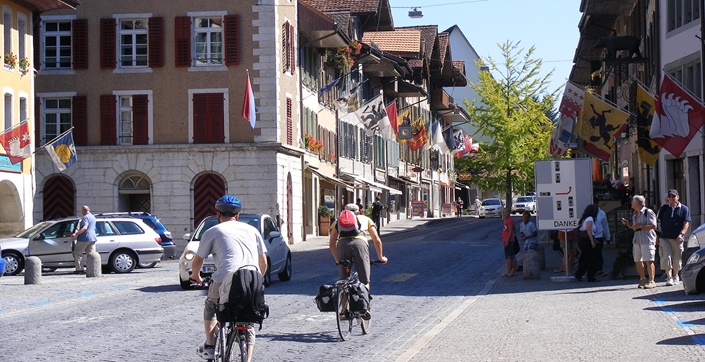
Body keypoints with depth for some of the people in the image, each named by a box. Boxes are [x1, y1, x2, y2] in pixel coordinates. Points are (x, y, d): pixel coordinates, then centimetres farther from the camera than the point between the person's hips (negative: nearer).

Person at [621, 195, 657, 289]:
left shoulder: (648, 212, -7)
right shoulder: (635, 214, 19)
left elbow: (653, 226, -14)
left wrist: (640, 226, -18)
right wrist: (627, 223, 11)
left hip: (647, 239, -8)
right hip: (637, 240, 8)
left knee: (648, 261, -9)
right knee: (637, 261, 8)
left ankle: (651, 281, -6)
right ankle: (642, 279, 22)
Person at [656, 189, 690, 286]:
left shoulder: (684, 209, 6)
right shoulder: (664, 208, 10)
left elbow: (686, 223, 0)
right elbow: (658, 221, 13)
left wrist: (681, 234, -15)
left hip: (677, 238, 0)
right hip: (664, 237, 0)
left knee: (677, 258, 5)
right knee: (666, 257, -12)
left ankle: (675, 276, 26)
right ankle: (669, 278, -12)